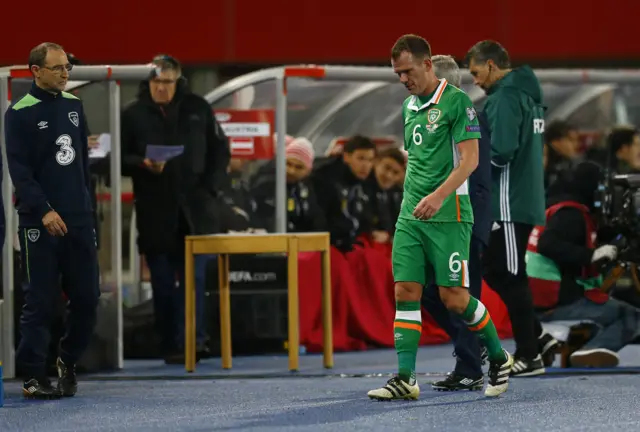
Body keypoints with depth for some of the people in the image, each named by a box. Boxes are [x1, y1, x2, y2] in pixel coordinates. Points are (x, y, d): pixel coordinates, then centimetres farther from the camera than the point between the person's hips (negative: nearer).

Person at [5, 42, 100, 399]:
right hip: (41, 222, -5)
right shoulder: (21, 114, -7)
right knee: (41, 301, -3)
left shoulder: (74, 105, 11)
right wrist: (44, 211, -21)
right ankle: (33, 375, 4)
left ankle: (69, 361, 23)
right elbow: (19, 169, -12)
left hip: (80, 220, 5)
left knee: (87, 296, 4)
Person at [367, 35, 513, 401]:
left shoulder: (456, 100, -7)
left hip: (448, 214, -7)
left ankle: (498, 356, 15)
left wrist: (438, 196, -25)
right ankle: (406, 378, -5)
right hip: (411, 215, 7)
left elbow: (470, 158, -14)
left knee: (454, 297, -7)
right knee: (406, 292, -3)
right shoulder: (409, 106, 16)